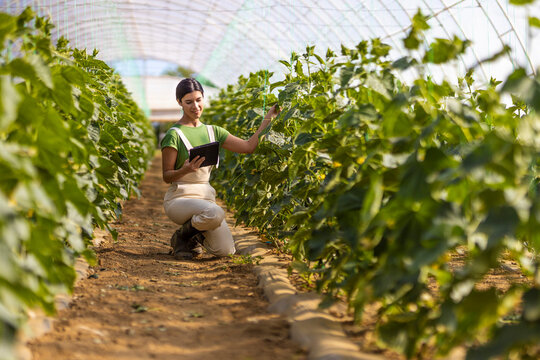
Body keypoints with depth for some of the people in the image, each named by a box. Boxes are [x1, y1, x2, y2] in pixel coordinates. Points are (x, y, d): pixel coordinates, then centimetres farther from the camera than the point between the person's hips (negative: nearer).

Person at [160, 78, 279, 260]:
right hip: (179, 198, -5)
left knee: (226, 250, -13)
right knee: (216, 213, -37)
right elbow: (167, 176, -6)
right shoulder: (174, 134, -7)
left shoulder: (212, 131, 12)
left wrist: (268, 119, 7)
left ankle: (195, 237, 18)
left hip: (206, 196, 5)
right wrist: (186, 170, -26)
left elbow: (248, 146, 8)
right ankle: (181, 237, -7)